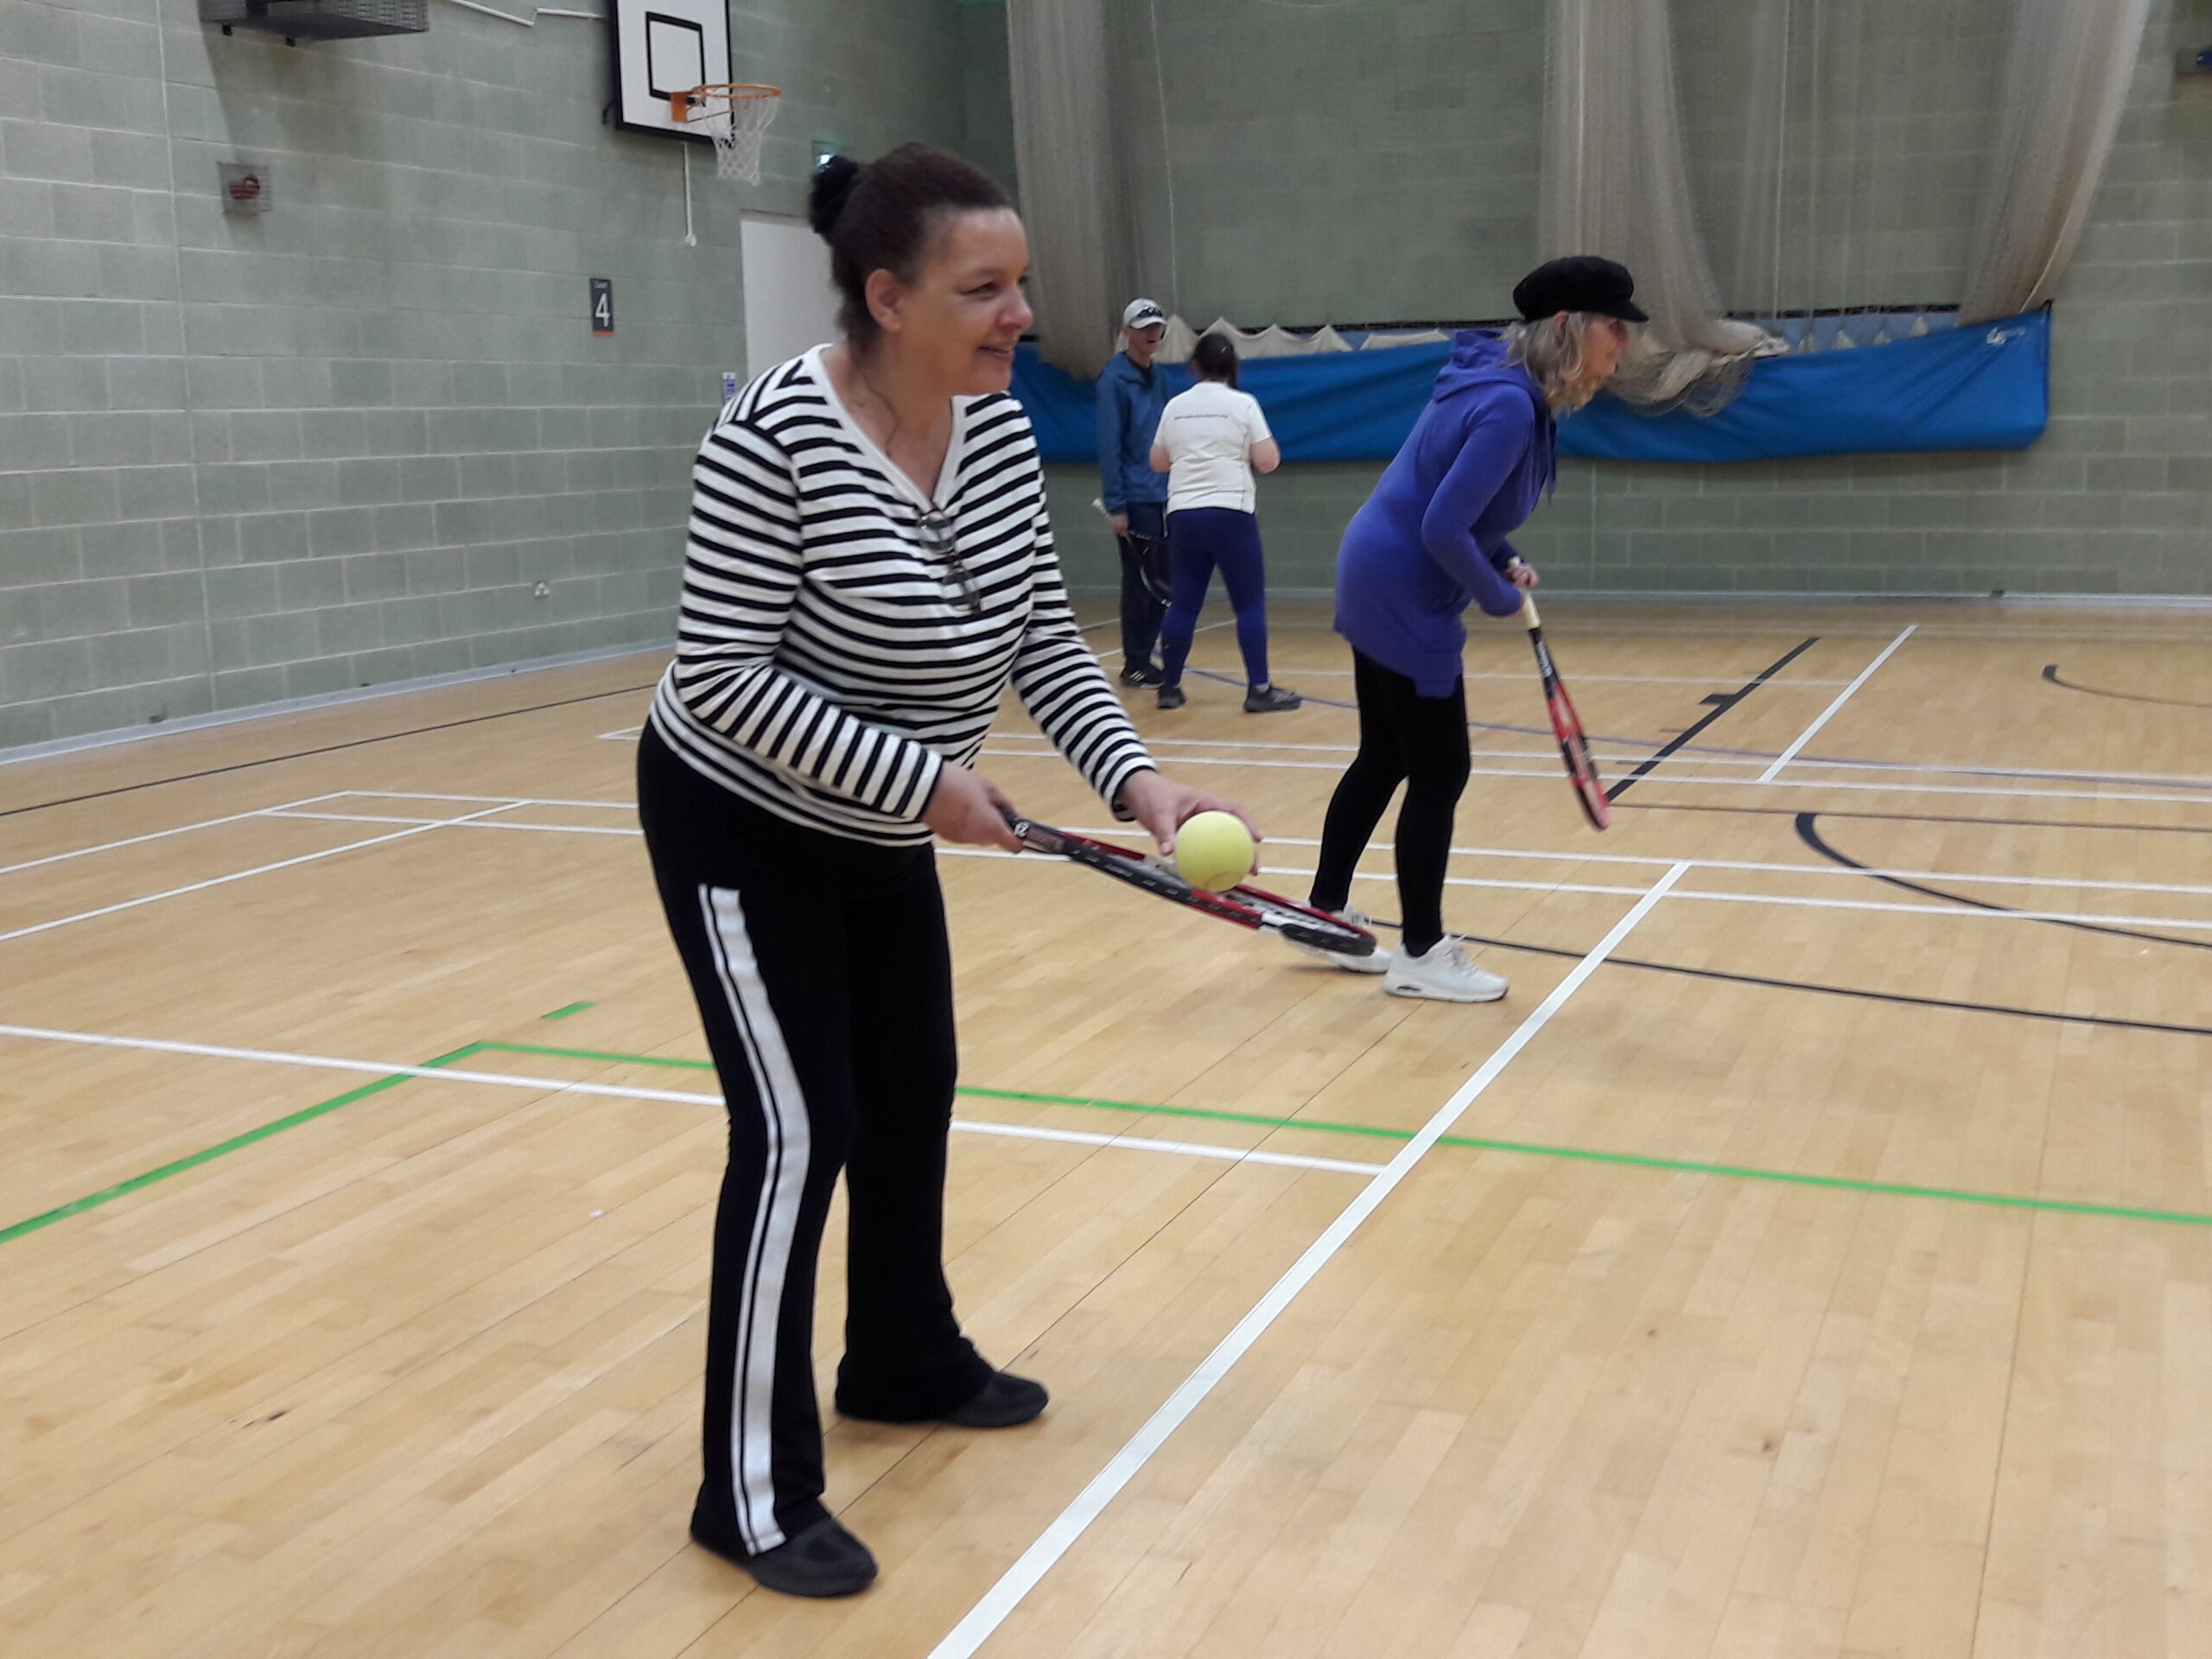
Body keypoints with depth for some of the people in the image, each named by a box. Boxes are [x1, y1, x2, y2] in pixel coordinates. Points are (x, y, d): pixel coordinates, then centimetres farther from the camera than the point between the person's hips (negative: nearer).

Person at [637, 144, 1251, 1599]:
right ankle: (756, 1494, 6)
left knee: (911, 1098, 18)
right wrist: (923, 779, -30)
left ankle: (905, 1365, 41)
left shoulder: (999, 429, -8)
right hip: (743, 831, -8)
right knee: (801, 1132, -8)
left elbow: (1043, 642, -4)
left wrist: (1138, 783, -18)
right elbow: (725, 675, -28)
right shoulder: (775, 437, -29)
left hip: (882, 837, 8)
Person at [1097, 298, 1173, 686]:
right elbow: (1109, 446, -13)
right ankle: (1134, 664, 7)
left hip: (1161, 496, 7)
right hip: (1134, 498, -7)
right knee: (1140, 581, -2)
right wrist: (1115, 505, -17)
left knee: (1162, 581, 8)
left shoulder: (1159, 377, 12)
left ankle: (1145, 656, 18)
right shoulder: (1115, 378, -9)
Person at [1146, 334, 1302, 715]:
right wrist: (1271, 445, 14)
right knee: (1250, 604, 0)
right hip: (1231, 515, -4)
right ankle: (1259, 690, -3)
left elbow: (1158, 463, 16)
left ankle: (1169, 687, 13)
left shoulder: (1175, 406, 8)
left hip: (1184, 515, 4)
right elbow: (1267, 461, -6)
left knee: (1183, 605, 10)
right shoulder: (1243, 403, -3)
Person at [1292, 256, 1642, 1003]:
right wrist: (1501, 597, -11)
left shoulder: (1508, 387, 6)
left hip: (1383, 585, 10)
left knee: (1383, 761, 18)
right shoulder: (1509, 406, -24)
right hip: (1404, 597, -10)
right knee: (1439, 777, 0)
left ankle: (1327, 914, 30)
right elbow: (1443, 532, -27)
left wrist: (1503, 563, 5)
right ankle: (1420, 957, 12)